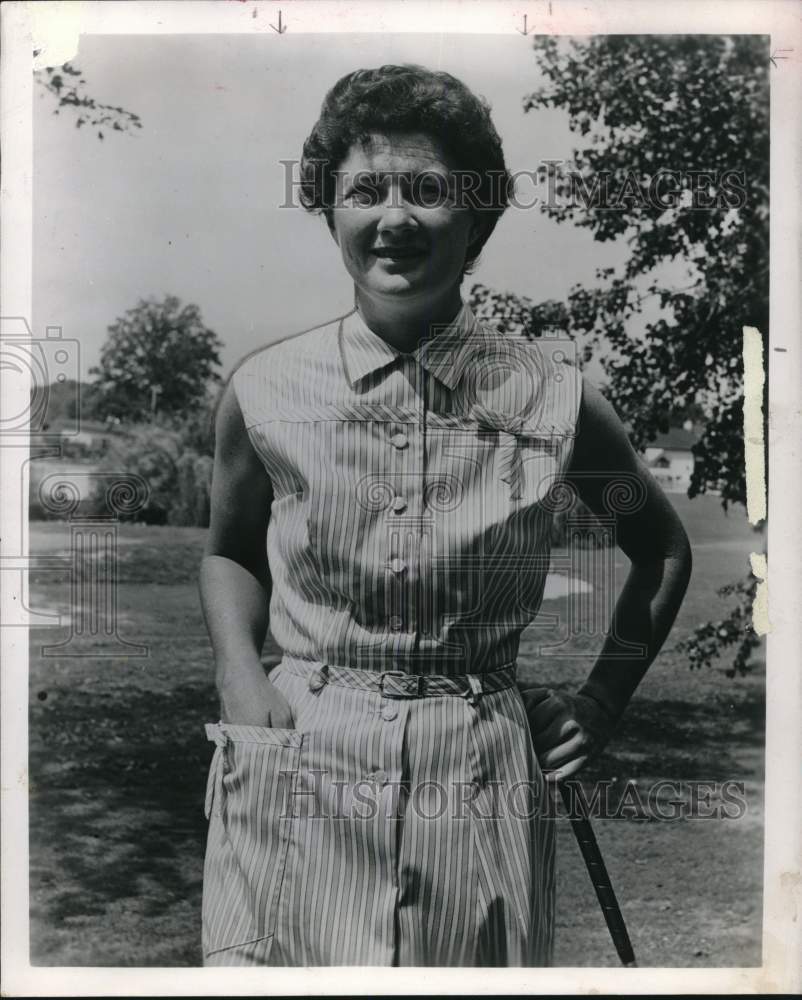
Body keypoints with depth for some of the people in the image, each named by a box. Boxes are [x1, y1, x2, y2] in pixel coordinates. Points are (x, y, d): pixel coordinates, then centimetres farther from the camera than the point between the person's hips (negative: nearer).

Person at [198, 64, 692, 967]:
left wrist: (603, 700, 7)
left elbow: (663, 551, 11)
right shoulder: (264, 391, -5)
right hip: (296, 771, 1)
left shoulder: (554, 400, -7)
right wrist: (239, 677, -3)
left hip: (481, 776, 0)